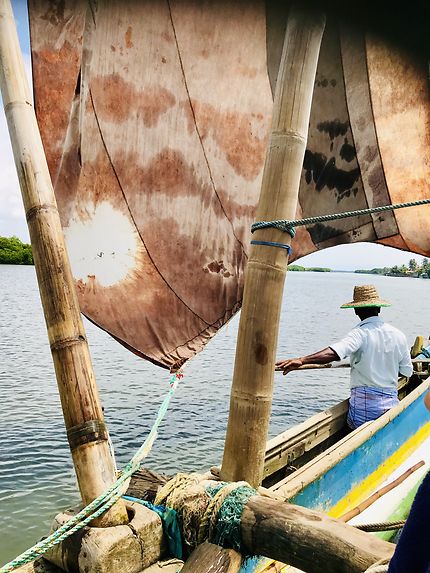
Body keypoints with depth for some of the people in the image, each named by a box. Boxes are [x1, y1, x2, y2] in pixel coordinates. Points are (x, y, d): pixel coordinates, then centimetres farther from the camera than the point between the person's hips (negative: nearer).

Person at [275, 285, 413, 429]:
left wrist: (301, 360, -43)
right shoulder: (399, 335, 3)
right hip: (391, 404, 5)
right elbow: (407, 372, 11)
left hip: (363, 408, -4)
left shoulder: (360, 333, -14)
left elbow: (334, 352, -33)